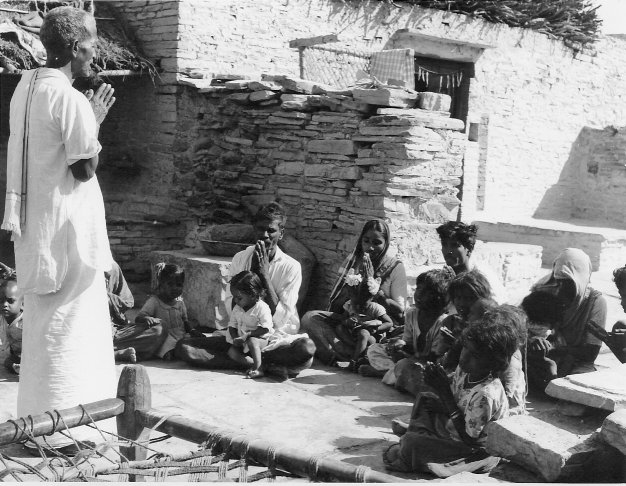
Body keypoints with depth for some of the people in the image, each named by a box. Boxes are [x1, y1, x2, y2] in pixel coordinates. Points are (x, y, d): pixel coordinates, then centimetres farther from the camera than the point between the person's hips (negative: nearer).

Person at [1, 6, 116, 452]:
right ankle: (61, 428, 9)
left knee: (43, 323, 18)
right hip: (65, 226, -8)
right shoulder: (71, 100, -17)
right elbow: (85, 168, -16)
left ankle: (39, 415, 29)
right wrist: (97, 122, -4)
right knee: (66, 325, 1)